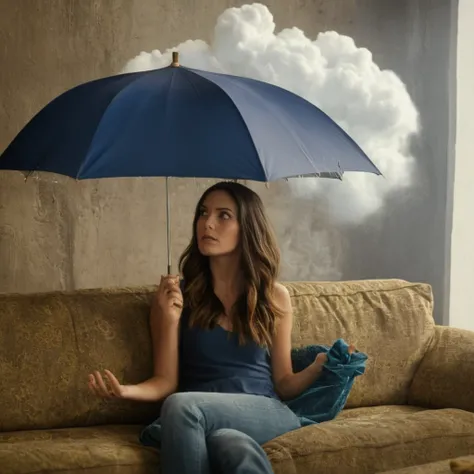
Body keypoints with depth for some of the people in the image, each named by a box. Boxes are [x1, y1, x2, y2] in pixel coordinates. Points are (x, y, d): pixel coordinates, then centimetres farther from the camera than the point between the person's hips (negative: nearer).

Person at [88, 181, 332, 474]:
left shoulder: (275, 297, 11)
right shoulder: (177, 295, 8)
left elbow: (283, 384, 13)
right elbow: (166, 381, 7)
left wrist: (321, 366, -8)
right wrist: (127, 391, -15)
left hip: (266, 415, 1)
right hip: (204, 423, 0)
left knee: (181, 406, -33)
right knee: (237, 449, -41)